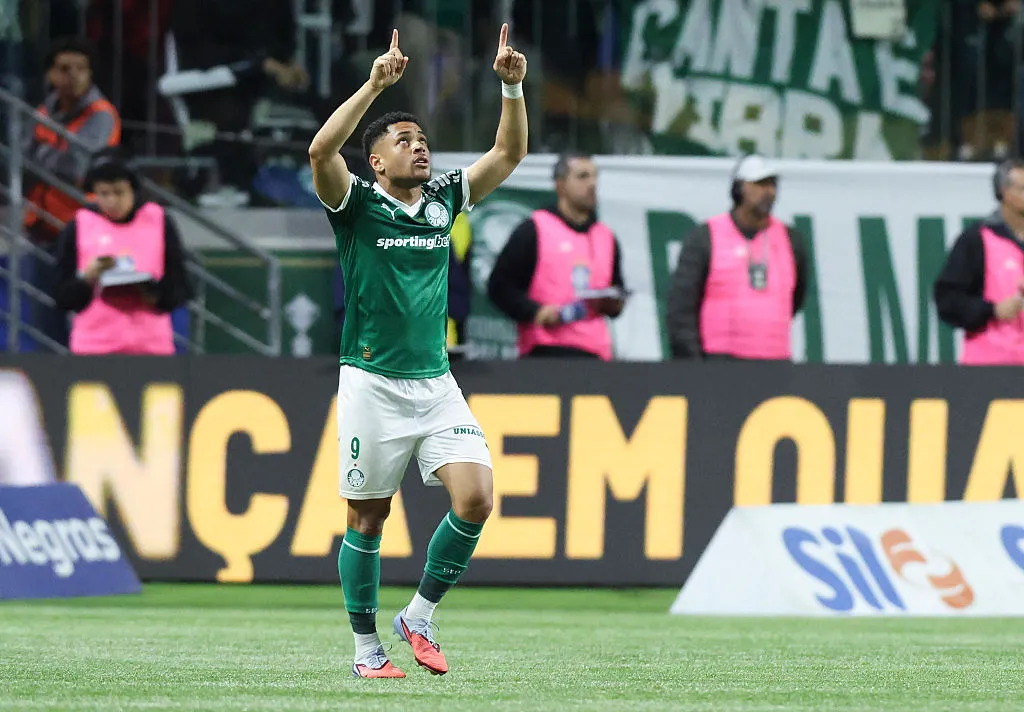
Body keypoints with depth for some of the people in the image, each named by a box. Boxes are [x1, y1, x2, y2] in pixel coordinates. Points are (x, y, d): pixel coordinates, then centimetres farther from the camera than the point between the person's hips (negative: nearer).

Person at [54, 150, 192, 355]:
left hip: (152, 346, 1)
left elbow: (180, 290, 5)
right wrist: (88, 277, -15)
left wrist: (156, 294, -15)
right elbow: (63, 298, 3)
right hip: (94, 344, 0)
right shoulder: (79, 227, 4)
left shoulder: (159, 221, 5)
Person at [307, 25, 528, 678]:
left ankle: (421, 616, 6)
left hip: (436, 383, 4)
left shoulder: (444, 201, 10)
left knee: (475, 497, -12)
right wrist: (374, 86, -27)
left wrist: (512, 86, -4)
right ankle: (367, 647, 15)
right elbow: (321, 151, -22)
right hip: (372, 384, -4)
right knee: (369, 519, 2)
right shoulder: (357, 204, -3)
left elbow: (510, 153, 10)